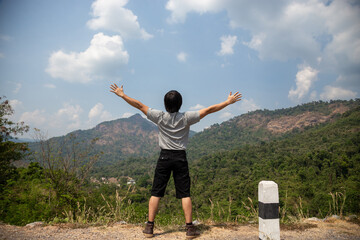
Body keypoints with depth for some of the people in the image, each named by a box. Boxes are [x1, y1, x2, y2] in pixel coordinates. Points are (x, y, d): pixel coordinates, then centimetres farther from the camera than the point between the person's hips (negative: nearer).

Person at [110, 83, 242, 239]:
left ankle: (149, 228, 12)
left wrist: (122, 95, 11)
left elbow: (140, 106, 1)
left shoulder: (160, 117, -4)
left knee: (156, 193, 7)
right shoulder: (186, 118, -5)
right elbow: (209, 110, -2)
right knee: (185, 194, 5)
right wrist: (228, 102, 7)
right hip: (181, 157, 0)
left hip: (164, 157, 0)